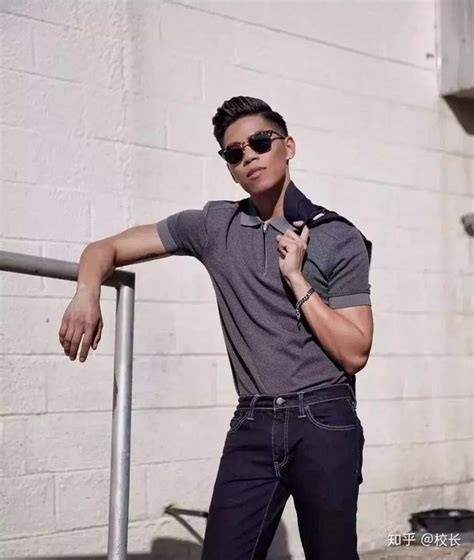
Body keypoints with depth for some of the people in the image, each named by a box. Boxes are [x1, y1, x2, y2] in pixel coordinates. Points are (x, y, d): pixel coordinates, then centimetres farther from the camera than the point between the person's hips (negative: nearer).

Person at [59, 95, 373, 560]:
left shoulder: (339, 239, 0)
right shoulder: (214, 225, 7)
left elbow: (355, 354, -4)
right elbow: (107, 248, 9)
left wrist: (298, 279, -11)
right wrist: (87, 294, -12)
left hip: (324, 421, -1)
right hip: (252, 423, 2)